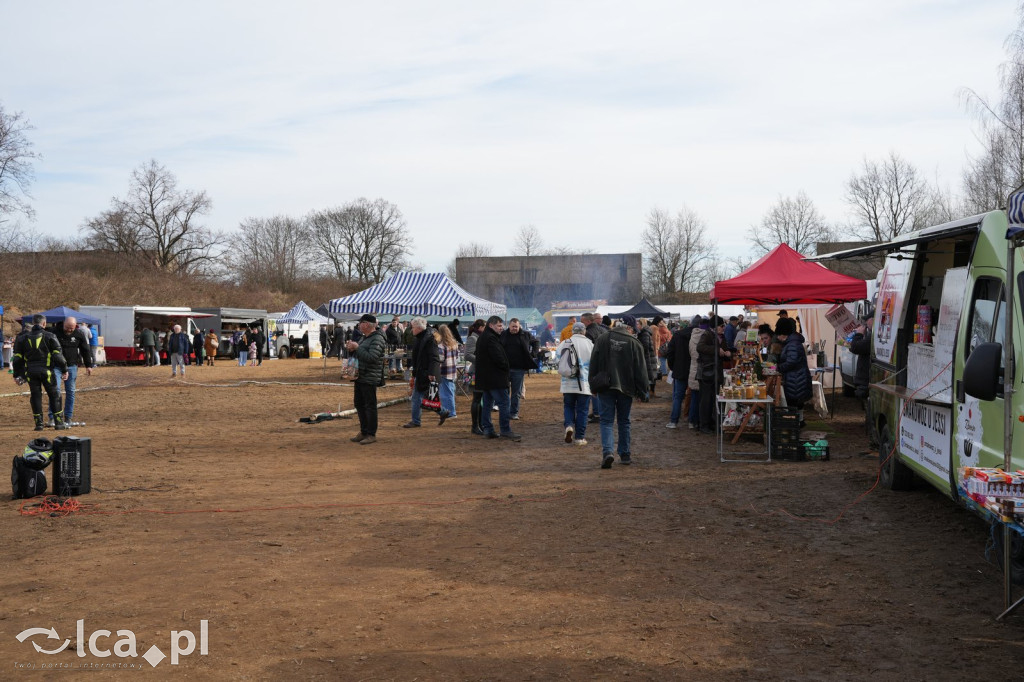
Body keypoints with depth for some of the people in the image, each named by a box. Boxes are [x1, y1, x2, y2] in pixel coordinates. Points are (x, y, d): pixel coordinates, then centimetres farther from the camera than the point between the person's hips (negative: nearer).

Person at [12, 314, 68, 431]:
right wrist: (64, 370, 1)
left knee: (35, 396, 9)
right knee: (54, 396, 7)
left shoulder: (23, 338, 8)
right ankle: (58, 422, 6)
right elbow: (58, 355, -5)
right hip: (46, 371, -2)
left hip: (30, 372, 2)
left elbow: (17, 358, 9)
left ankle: (39, 423, 6)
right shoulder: (49, 337, -1)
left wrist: (17, 375, 15)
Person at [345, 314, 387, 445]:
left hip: (369, 378, -10)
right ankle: (363, 432, 24)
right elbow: (358, 354, 23)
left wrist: (356, 347, -18)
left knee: (370, 406, -4)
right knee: (359, 404, 14)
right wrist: (351, 348, 3)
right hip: (359, 376, 10)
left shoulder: (377, 339, -14)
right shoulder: (364, 338, 16)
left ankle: (371, 435, 2)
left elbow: (371, 357, -25)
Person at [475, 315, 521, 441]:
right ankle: (506, 430, -9)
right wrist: (506, 367, -4)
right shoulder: (491, 338, -16)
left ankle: (487, 429, 15)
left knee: (487, 403, 12)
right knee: (504, 402, -8)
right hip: (495, 377, -11)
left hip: (485, 378, 11)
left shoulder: (482, 338, 18)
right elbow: (498, 357, -21)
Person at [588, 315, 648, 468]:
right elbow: (641, 370, -2)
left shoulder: (602, 339, 0)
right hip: (626, 387, 0)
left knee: (606, 421, 1)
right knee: (624, 421, 14)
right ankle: (625, 454, 19)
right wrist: (642, 392, 6)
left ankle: (607, 451, -19)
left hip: (605, 387, 0)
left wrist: (593, 385, 12)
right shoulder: (634, 343, -5)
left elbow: (593, 365, 3)